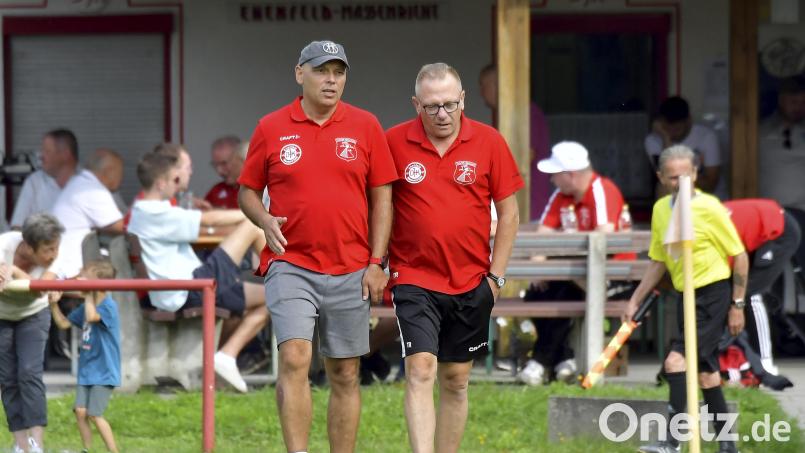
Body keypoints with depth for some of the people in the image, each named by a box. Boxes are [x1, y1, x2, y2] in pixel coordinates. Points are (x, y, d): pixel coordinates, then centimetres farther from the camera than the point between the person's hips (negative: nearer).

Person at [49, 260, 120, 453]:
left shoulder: (108, 306, -15)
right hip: (86, 370, 8)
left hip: (103, 372, -8)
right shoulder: (87, 306, 10)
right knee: (80, 411, -1)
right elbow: (63, 323, 17)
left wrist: (89, 296, -21)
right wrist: (53, 304, 4)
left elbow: (92, 317, -35)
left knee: (94, 414, -10)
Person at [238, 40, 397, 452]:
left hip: (350, 271, 2)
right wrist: (266, 222, -10)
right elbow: (247, 191, 11)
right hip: (290, 265, -2)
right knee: (294, 358, -19)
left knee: (345, 375, 6)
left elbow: (381, 197, 8)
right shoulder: (271, 128, 4)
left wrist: (376, 263, 0)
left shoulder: (365, 126, 6)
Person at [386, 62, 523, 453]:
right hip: (414, 279, -2)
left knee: (456, 380, 10)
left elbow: (508, 212, 6)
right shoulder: (394, 142, -4)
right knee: (421, 371, -15)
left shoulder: (489, 142, 0)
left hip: (471, 284, 2)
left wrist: (496, 275, 2)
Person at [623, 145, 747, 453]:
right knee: (704, 370, 11)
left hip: (714, 294, -7)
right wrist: (635, 301, 13)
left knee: (676, 361, -18)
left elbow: (740, 256, -9)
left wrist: (737, 305, -10)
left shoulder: (709, 208, -14)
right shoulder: (660, 210, 6)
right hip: (689, 297, 7)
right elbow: (658, 262, 17)